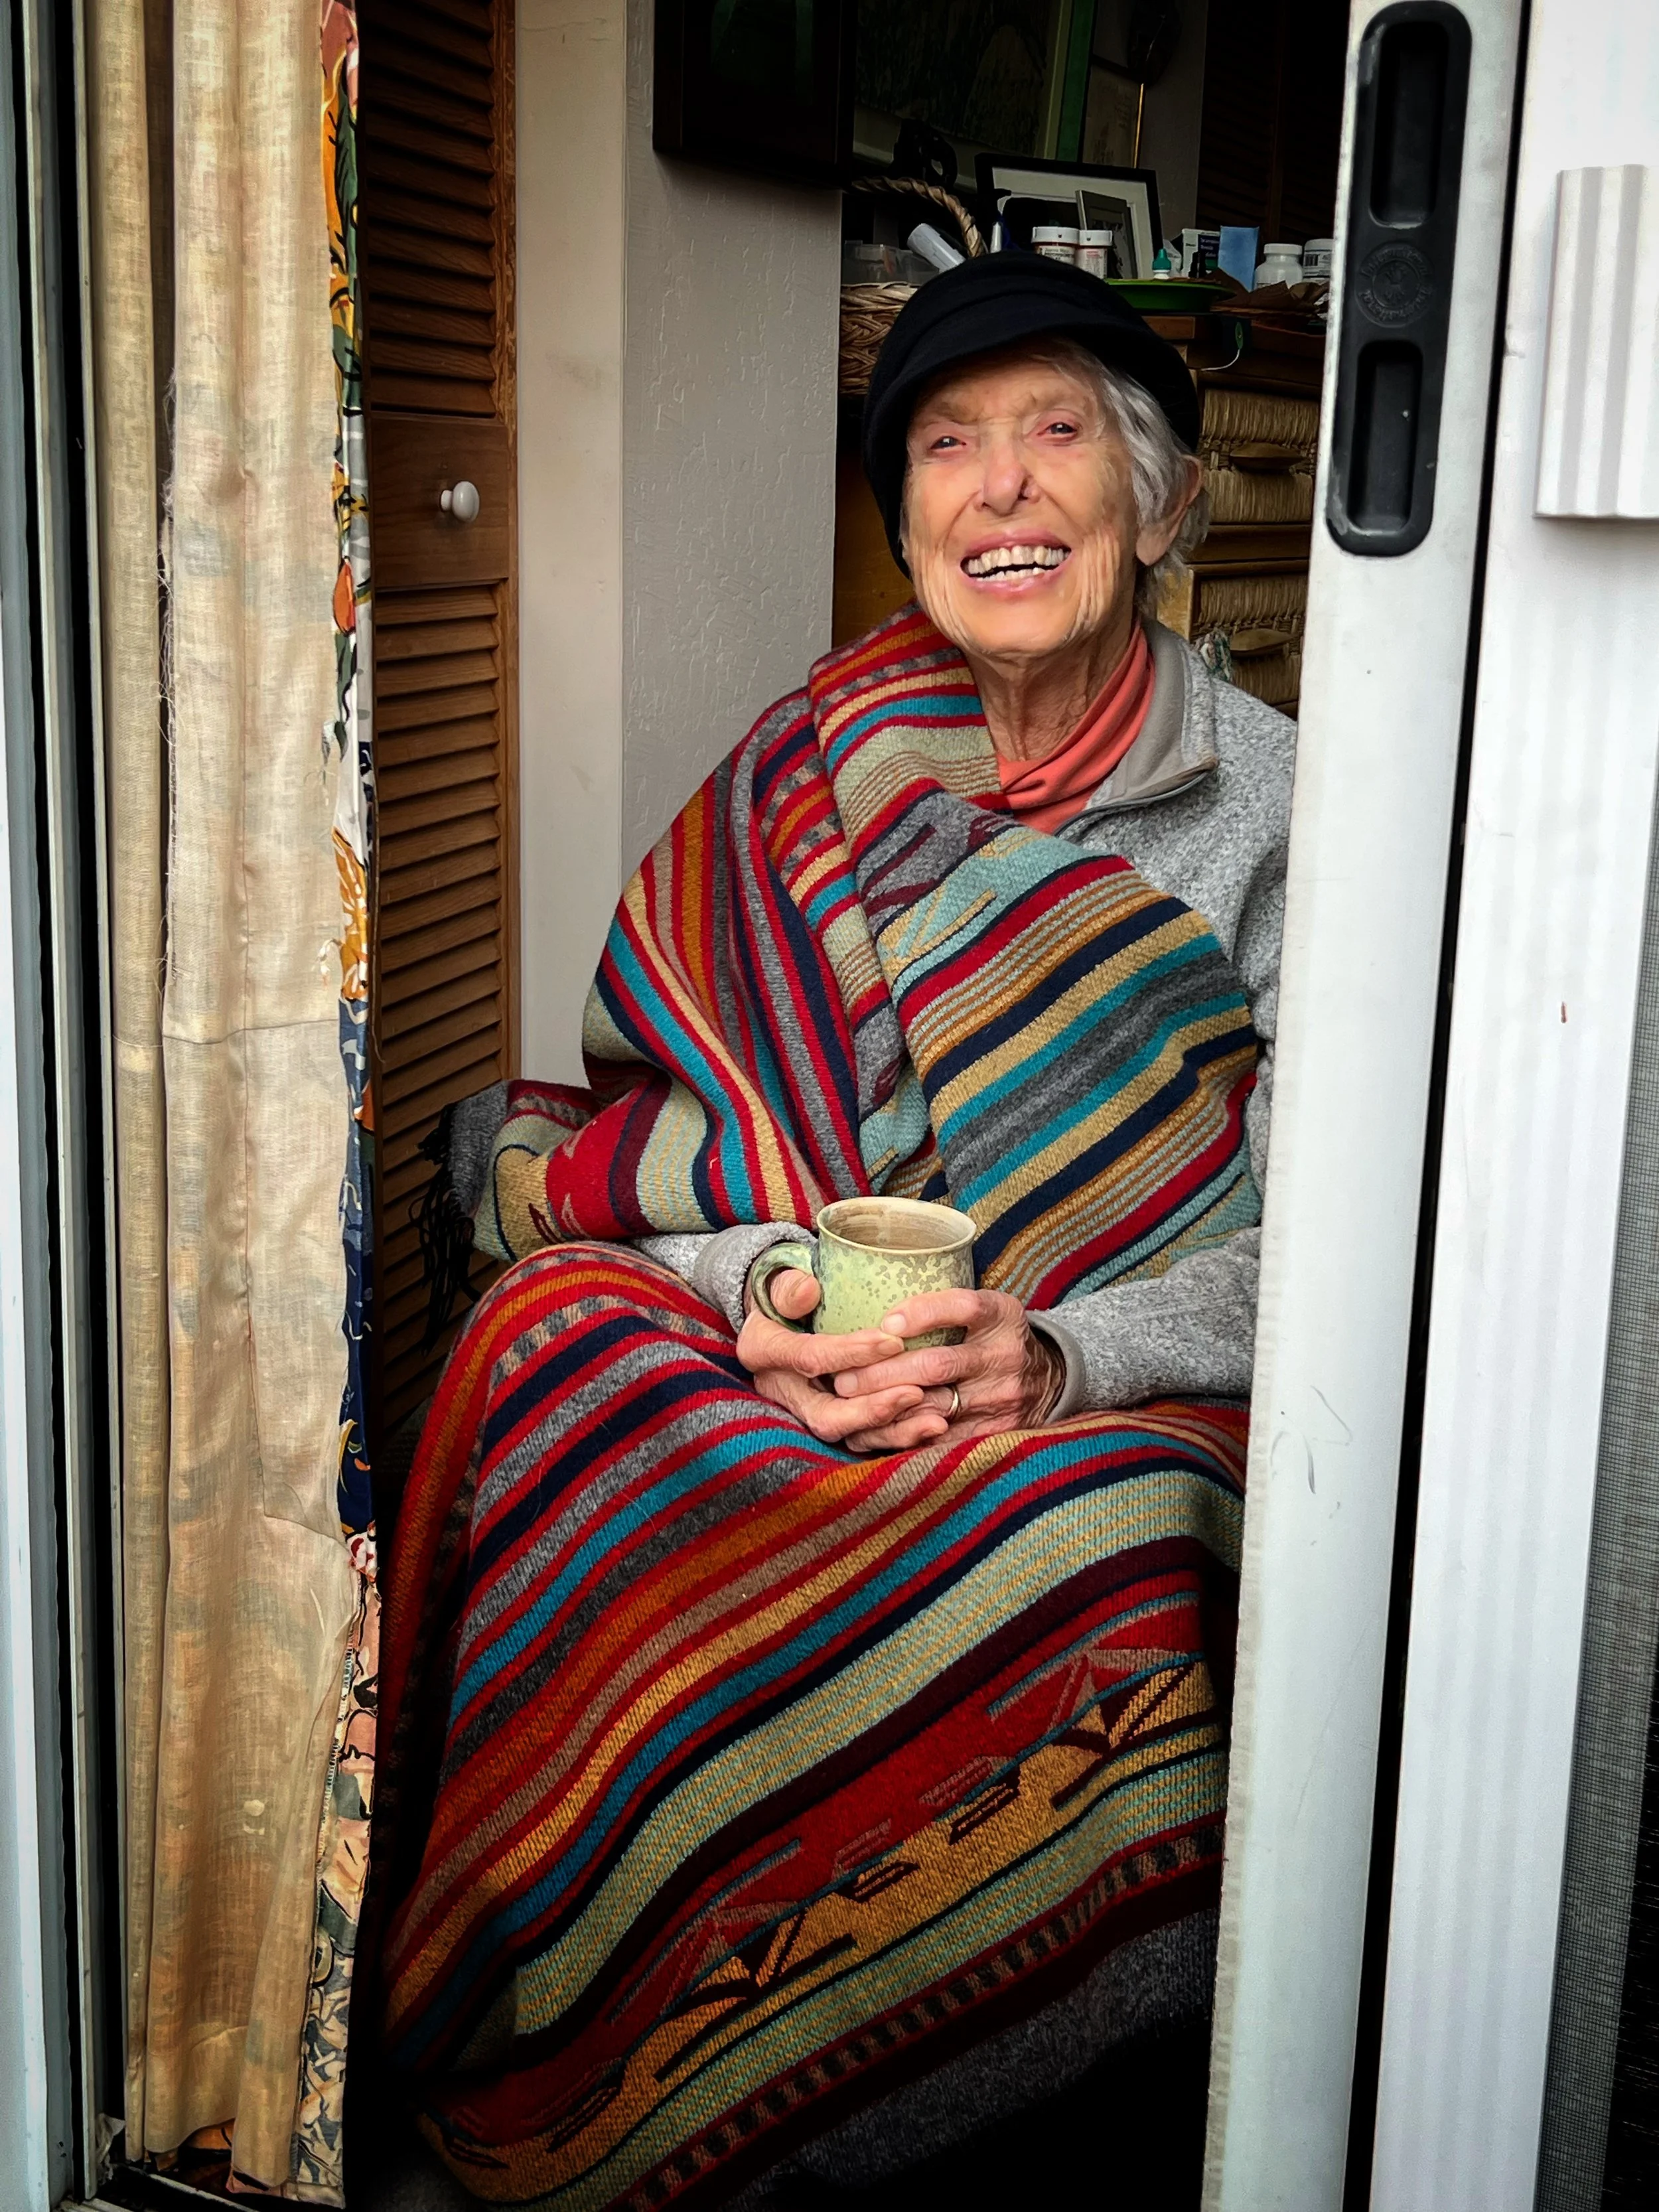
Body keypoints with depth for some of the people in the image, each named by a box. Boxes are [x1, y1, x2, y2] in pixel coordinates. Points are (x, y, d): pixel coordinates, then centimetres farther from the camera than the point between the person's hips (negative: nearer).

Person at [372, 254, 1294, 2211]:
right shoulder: (818, 774, 7)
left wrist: (1054, 1353, -24)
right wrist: (764, 1287, -20)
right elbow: (670, 1118, 3)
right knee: (551, 1334, -28)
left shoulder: (1269, 804, 0)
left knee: (1095, 1543, -36)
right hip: (799, 1358, 2)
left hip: (1119, 1395, -2)